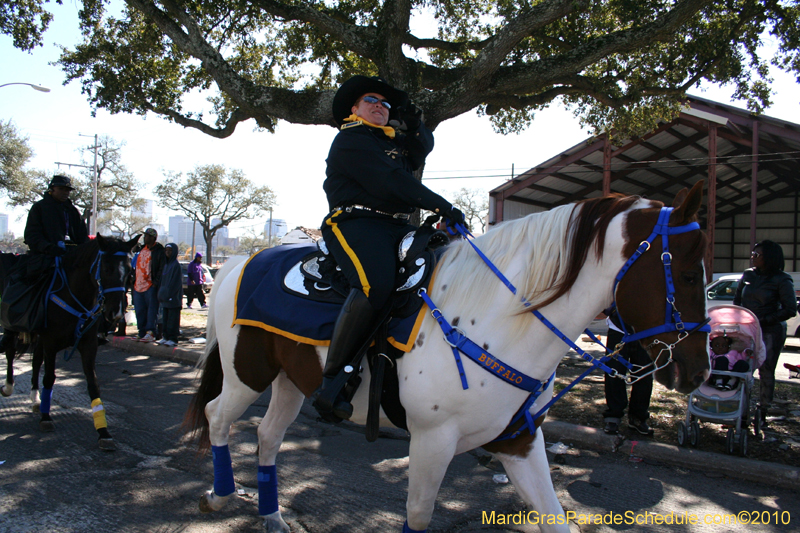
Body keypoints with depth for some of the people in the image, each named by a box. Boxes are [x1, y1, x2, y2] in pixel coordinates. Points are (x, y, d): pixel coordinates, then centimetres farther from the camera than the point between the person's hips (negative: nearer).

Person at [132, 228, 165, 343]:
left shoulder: (159, 251, -7)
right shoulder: (141, 249, 17)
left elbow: (161, 269, -12)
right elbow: (136, 266, 23)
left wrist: (156, 282, -18)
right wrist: (134, 281, 16)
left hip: (150, 287, -8)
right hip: (138, 286, 8)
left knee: (151, 310, -6)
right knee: (139, 311, 10)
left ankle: (150, 332, -8)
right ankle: (142, 333, 17)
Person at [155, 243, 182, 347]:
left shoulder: (176, 265, -11)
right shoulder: (166, 264, 13)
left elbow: (176, 282, -15)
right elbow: (162, 281, 17)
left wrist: (169, 295, -18)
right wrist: (161, 294, 10)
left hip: (173, 298, -8)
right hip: (165, 297, 8)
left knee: (173, 319, -2)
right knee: (166, 318, 12)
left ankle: (173, 339, 3)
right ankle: (166, 337, 19)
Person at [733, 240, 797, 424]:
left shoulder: (782, 280, -7)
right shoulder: (748, 275, 7)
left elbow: (790, 310, -10)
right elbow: (737, 299, 17)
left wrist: (764, 320, -15)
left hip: (771, 331, -4)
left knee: (766, 371, 2)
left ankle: (763, 411, 12)